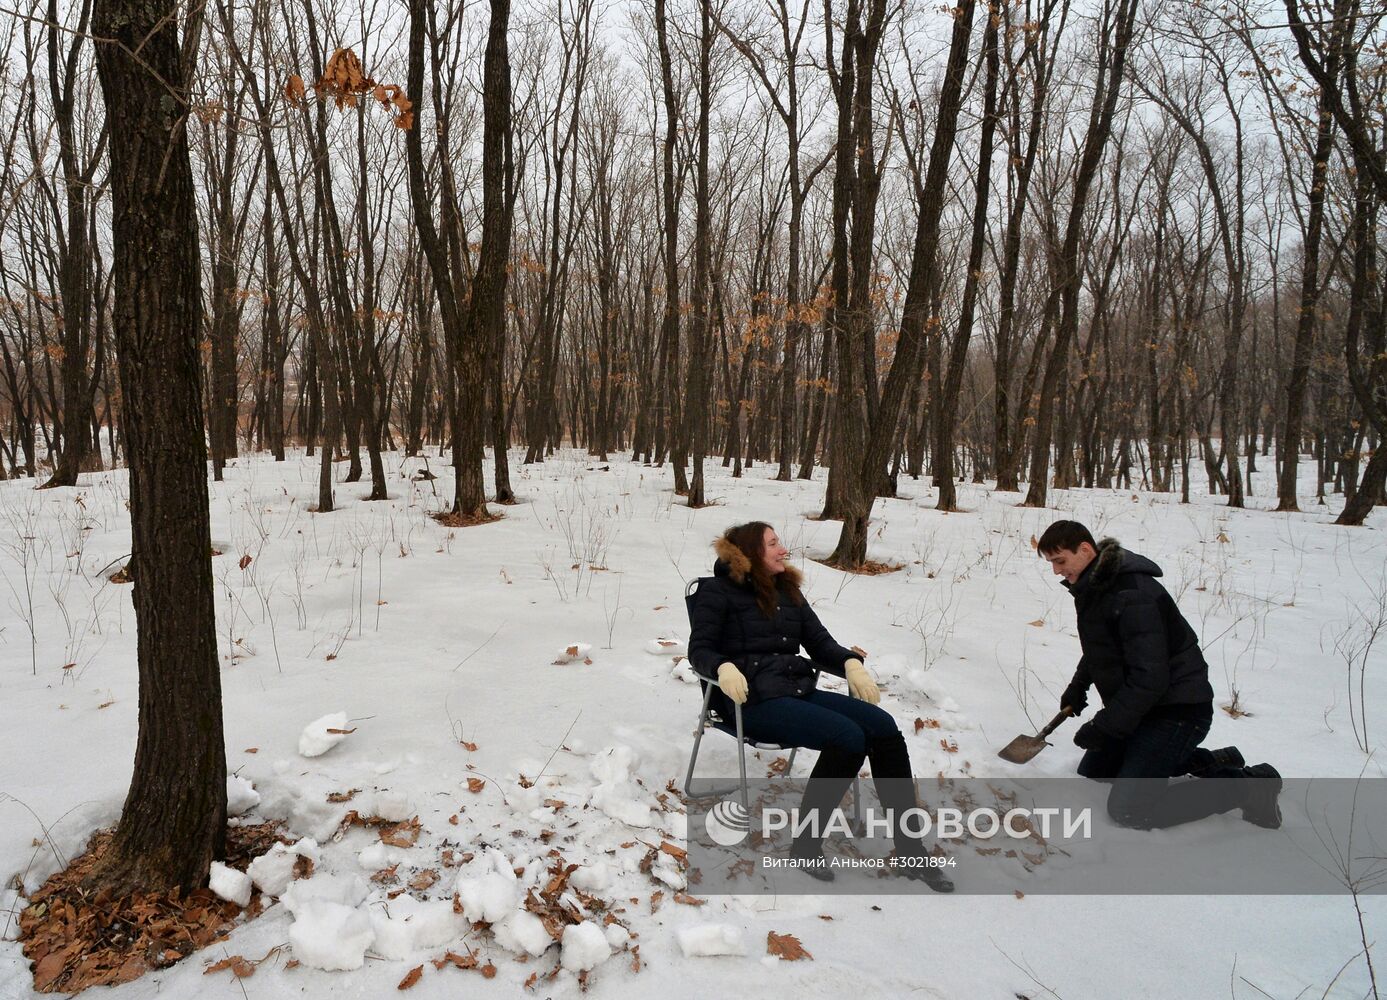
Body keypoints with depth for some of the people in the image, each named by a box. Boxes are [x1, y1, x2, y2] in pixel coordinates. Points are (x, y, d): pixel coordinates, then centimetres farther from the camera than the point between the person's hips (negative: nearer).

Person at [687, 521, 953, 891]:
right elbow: (700, 649, -6)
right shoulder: (718, 592, 2)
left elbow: (819, 642, 16)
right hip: (754, 700, -6)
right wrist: (724, 668, -27)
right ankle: (806, 844, -15)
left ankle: (910, 849, -11)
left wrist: (851, 663, -3)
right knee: (848, 736, -28)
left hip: (800, 690, 7)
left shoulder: (787, 591, 20)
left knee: (883, 727, -15)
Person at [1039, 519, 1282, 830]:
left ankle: (1247, 785, -4)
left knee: (1128, 809, -17)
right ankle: (1208, 761, 22)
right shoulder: (1093, 587, 4)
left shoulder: (1133, 595, -28)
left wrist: (1102, 727, -25)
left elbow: (1149, 679, -30)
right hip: (1140, 707, 10)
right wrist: (1079, 685, 16)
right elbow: (1099, 649, 24)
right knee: (1093, 770, 20)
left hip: (1177, 711, -10)